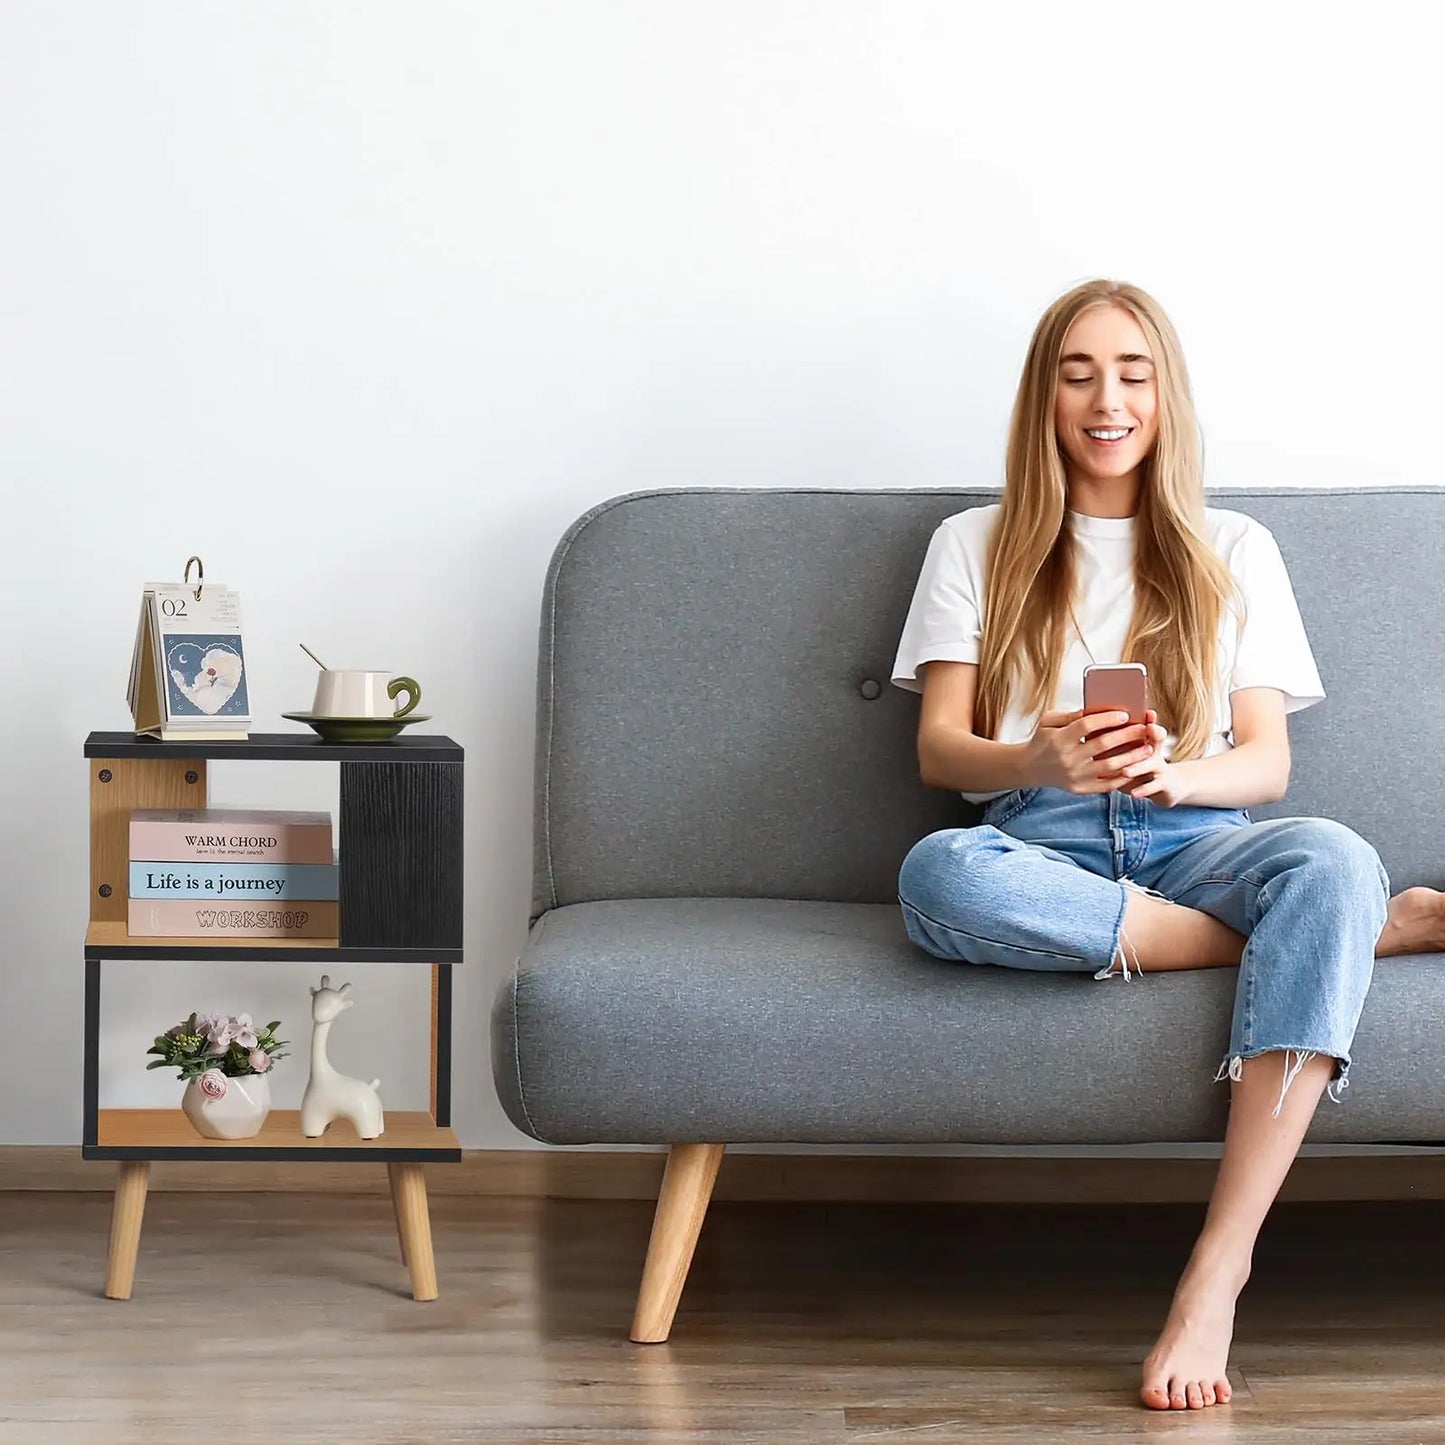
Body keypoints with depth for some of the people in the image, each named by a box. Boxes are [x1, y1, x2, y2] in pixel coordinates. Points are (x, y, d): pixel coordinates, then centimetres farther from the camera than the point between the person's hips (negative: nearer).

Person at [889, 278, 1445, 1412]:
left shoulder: (1234, 551, 18)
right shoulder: (978, 547, 16)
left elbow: (1267, 763, 7)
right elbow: (941, 750, 5)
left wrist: (1171, 771, -18)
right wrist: (1041, 760, -20)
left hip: (1197, 839, 0)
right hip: (1043, 842, 0)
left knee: (1330, 856, -36)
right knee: (935, 875, -38)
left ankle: (1216, 1278, -42)